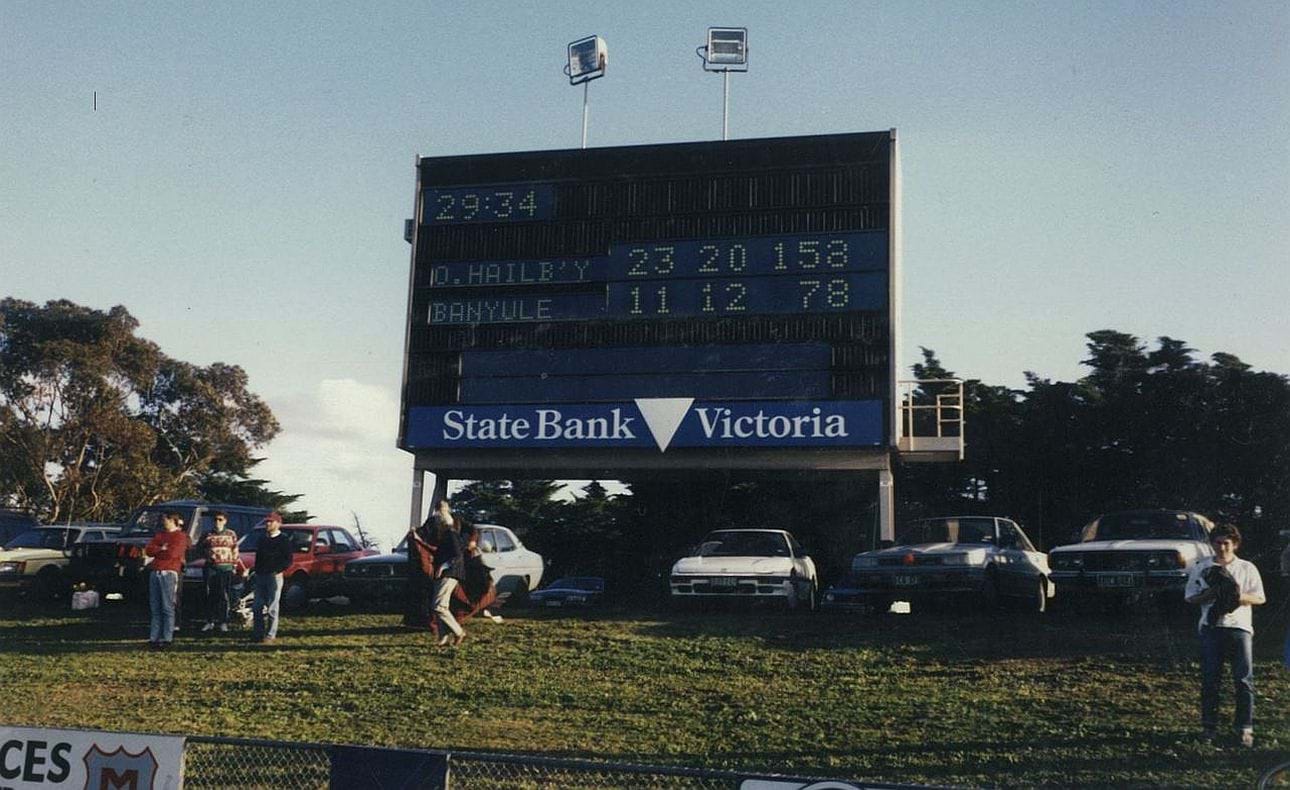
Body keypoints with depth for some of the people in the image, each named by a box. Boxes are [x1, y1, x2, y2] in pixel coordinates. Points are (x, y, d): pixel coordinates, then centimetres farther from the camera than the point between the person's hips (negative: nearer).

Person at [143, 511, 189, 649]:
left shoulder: (180, 536, 1)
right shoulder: (160, 535, 22)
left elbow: (172, 553, -12)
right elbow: (148, 550, 10)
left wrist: (156, 553, 2)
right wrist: (162, 549, -5)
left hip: (169, 573, -6)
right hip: (155, 573, 6)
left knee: (167, 607, -7)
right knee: (154, 607, 4)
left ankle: (166, 639, -6)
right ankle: (154, 638, 6)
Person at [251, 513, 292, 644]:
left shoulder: (284, 540, -3)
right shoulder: (262, 538, 17)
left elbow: (288, 560, -7)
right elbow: (258, 556, 22)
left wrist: (277, 571, -16)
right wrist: (256, 570, 11)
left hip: (274, 576, -7)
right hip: (260, 576, 7)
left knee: (271, 609, -4)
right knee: (257, 608, 7)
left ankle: (270, 636, -1)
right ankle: (257, 634, 14)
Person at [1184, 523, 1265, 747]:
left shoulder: (1247, 568, 8)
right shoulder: (1201, 568, 9)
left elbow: (1260, 598, 7)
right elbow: (1191, 598, 7)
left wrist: (1239, 596, -12)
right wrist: (1211, 594, -12)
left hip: (1240, 627, 0)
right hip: (1211, 627, 0)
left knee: (1244, 679, -2)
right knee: (1209, 678, 0)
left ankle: (1245, 727, 6)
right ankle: (1209, 726, 8)